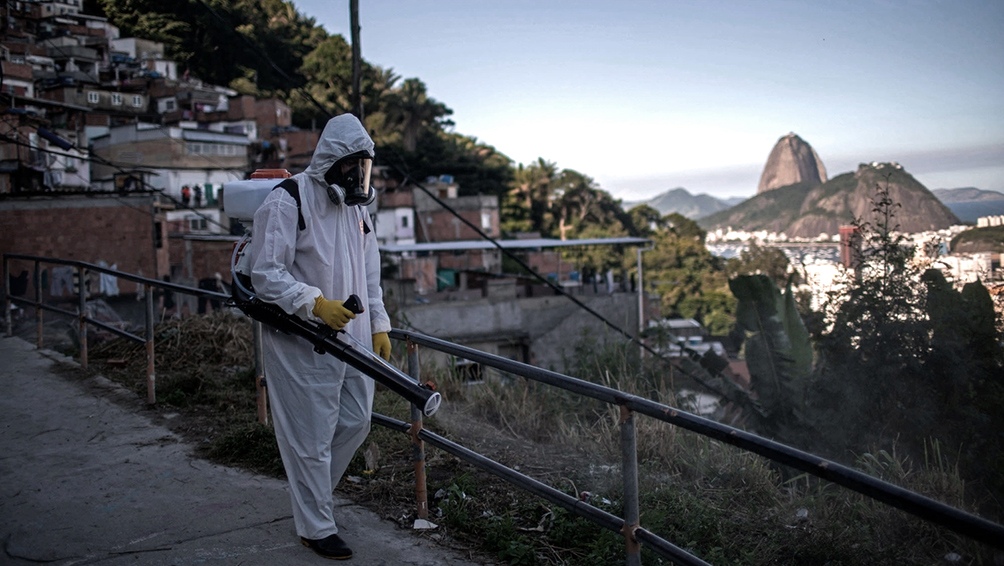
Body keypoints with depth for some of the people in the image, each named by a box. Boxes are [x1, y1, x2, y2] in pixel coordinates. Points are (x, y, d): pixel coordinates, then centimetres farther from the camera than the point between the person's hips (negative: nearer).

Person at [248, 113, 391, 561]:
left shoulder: (357, 206, 12)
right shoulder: (287, 201, -13)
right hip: (303, 343, -8)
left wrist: (379, 324, 13)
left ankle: (311, 493, 38)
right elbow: (266, 274, -17)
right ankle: (316, 527, 18)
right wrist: (315, 304, -28)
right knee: (312, 436, 1)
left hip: (352, 338, 8)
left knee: (356, 422, 15)